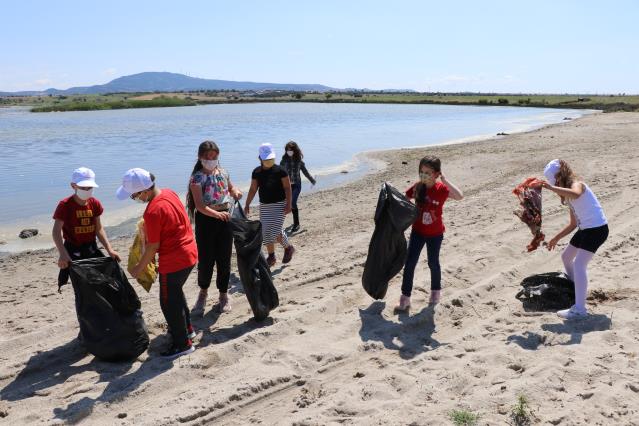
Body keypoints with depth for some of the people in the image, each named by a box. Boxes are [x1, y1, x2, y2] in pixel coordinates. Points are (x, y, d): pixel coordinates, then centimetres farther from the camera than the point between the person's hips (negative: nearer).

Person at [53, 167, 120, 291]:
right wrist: (63, 254, -32)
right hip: (73, 251, -5)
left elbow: (99, 229, 7)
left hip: (91, 249, 5)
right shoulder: (65, 205, -12)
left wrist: (109, 250, -3)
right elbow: (57, 231, -18)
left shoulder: (95, 204, 1)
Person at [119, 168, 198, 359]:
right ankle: (186, 328, 44)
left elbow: (153, 246, -18)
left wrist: (139, 268, -5)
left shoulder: (153, 212, -26)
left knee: (169, 302, 7)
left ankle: (183, 343, 19)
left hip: (173, 261, -9)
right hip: (189, 252, 10)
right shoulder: (168, 193, -1)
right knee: (176, 293, 28)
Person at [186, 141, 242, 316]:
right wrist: (216, 214, -36)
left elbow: (230, 188, 25)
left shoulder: (223, 173, 5)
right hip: (205, 220, -4)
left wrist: (235, 192, 0)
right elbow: (199, 205, -20)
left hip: (224, 218, 4)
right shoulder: (197, 178, -10)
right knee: (206, 259, 1)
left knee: (224, 259, 8)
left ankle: (223, 294, 24)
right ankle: (203, 291, 28)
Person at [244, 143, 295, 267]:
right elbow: (253, 189, 9)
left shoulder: (280, 171, -8)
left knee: (276, 231, -11)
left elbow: (287, 188, -7)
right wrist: (247, 204, 5)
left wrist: (288, 204, -14)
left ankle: (288, 248, 17)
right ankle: (271, 257, 18)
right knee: (266, 232, 3)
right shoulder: (256, 172, 4)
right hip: (264, 205, 4)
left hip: (279, 204, -4)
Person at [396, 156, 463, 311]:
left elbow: (459, 196, -36)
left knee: (433, 263, 13)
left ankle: (436, 291, 38)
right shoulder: (417, 187, -8)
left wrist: (445, 180, -34)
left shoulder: (441, 189, -18)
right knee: (409, 263, -1)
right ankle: (405, 297, 8)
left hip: (435, 234, -2)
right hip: (417, 231, 3)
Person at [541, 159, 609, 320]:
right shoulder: (568, 192, 14)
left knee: (579, 264, -19)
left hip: (597, 228, -10)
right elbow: (573, 224, 18)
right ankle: (575, 289, 46)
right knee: (566, 257, 24)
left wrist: (552, 188, -43)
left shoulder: (576, 184, -14)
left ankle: (579, 309, -20)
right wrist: (556, 238, 18)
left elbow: (575, 194, -44)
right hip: (585, 229, 10)